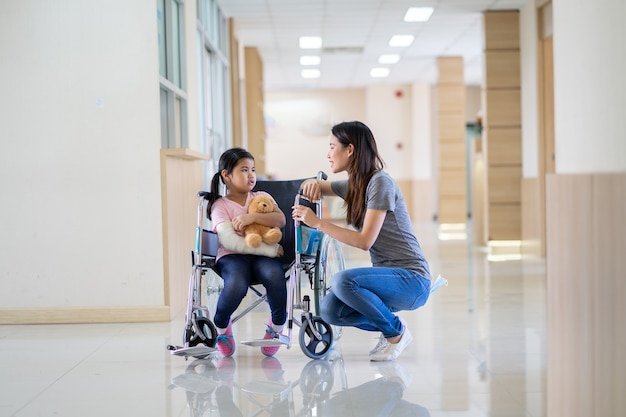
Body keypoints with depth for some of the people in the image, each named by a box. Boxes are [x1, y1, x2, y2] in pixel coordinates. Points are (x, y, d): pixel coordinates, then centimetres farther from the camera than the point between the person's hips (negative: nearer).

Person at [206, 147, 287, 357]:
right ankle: (220, 326, -2)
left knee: (274, 275, -34)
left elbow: (281, 220, -2)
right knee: (236, 286, -36)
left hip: (264, 254, 3)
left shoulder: (262, 197, 17)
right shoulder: (220, 206, 3)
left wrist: (253, 217, -17)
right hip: (232, 256, -3)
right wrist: (271, 249, -15)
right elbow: (231, 242, -11)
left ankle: (277, 324, -5)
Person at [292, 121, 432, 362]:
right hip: (387, 277, 7)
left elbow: (365, 241, -21)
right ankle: (388, 324, 10)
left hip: (411, 279, -7)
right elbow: (318, 186, 29)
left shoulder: (380, 183, -14)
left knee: (343, 281, -30)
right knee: (329, 311, -13)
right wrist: (313, 183, 4)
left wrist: (317, 223, -18)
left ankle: (396, 332, -7)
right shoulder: (353, 186, 11)